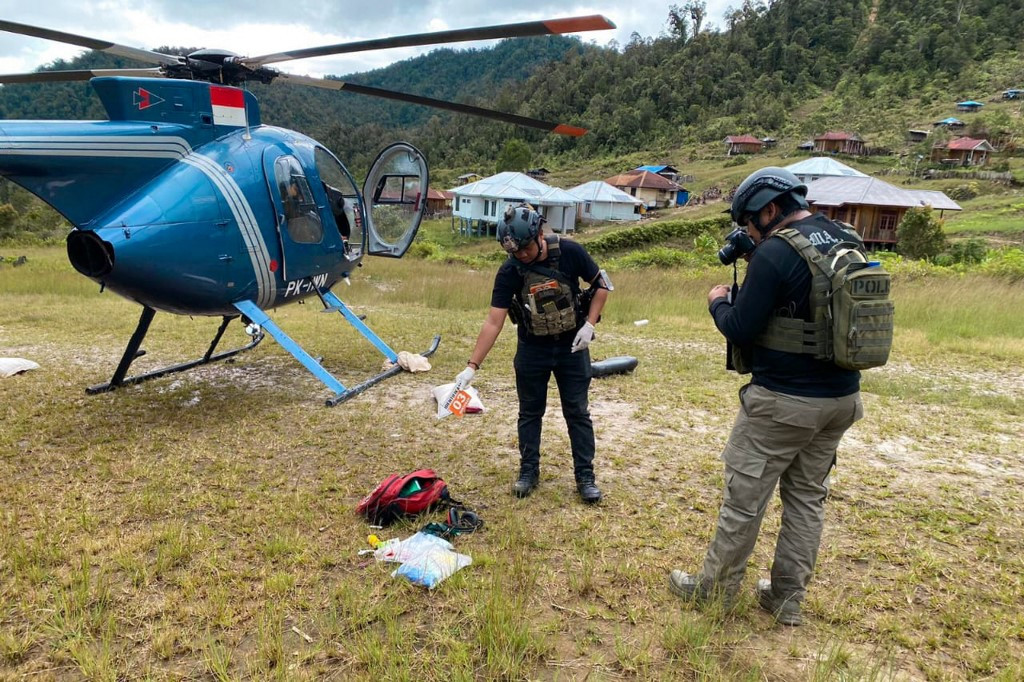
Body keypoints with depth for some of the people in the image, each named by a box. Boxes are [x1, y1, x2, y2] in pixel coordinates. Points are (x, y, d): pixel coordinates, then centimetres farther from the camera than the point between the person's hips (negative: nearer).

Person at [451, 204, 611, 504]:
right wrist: (472, 366, -24)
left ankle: (585, 476, 17)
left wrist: (589, 324, -14)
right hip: (532, 348, 1)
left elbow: (601, 285, -3)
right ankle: (529, 470, 27)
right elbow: (494, 322, -19)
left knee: (578, 412, 6)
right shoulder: (509, 272, -18)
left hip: (571, 346, 0)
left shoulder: (570, 253, -18)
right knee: (530, 412, 10)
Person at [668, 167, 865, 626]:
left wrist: (718, 301, 3)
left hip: (783, 401, -8)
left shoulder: (775, 252, -17)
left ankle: (715, 590, 22)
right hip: (841, 397, 8)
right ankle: (788, 600, 27)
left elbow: (740, 331, -16)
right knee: (808, 497, 16)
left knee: (744, 497, 6)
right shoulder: (848, 243, 7)